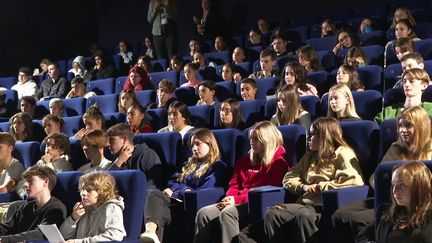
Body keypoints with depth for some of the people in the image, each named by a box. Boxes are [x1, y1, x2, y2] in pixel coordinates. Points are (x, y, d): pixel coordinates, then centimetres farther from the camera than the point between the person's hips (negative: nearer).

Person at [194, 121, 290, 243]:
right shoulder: (246, 160, 25)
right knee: (203, 213, -16)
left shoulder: (278, 163, 0)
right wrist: (230, 198, -3)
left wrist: (238, 199, -16)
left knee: (227, 213, -36)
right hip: (238, 202, 7)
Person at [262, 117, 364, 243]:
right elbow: (289, 178, 25)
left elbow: (353, 181, -14)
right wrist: (303, 186, 2)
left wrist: (319, 187, -8)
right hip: (306, 203, 7)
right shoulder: (310, 156, 26)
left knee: (304, 215, -39)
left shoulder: (343, 154, 3)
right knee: (272, 213, -20)